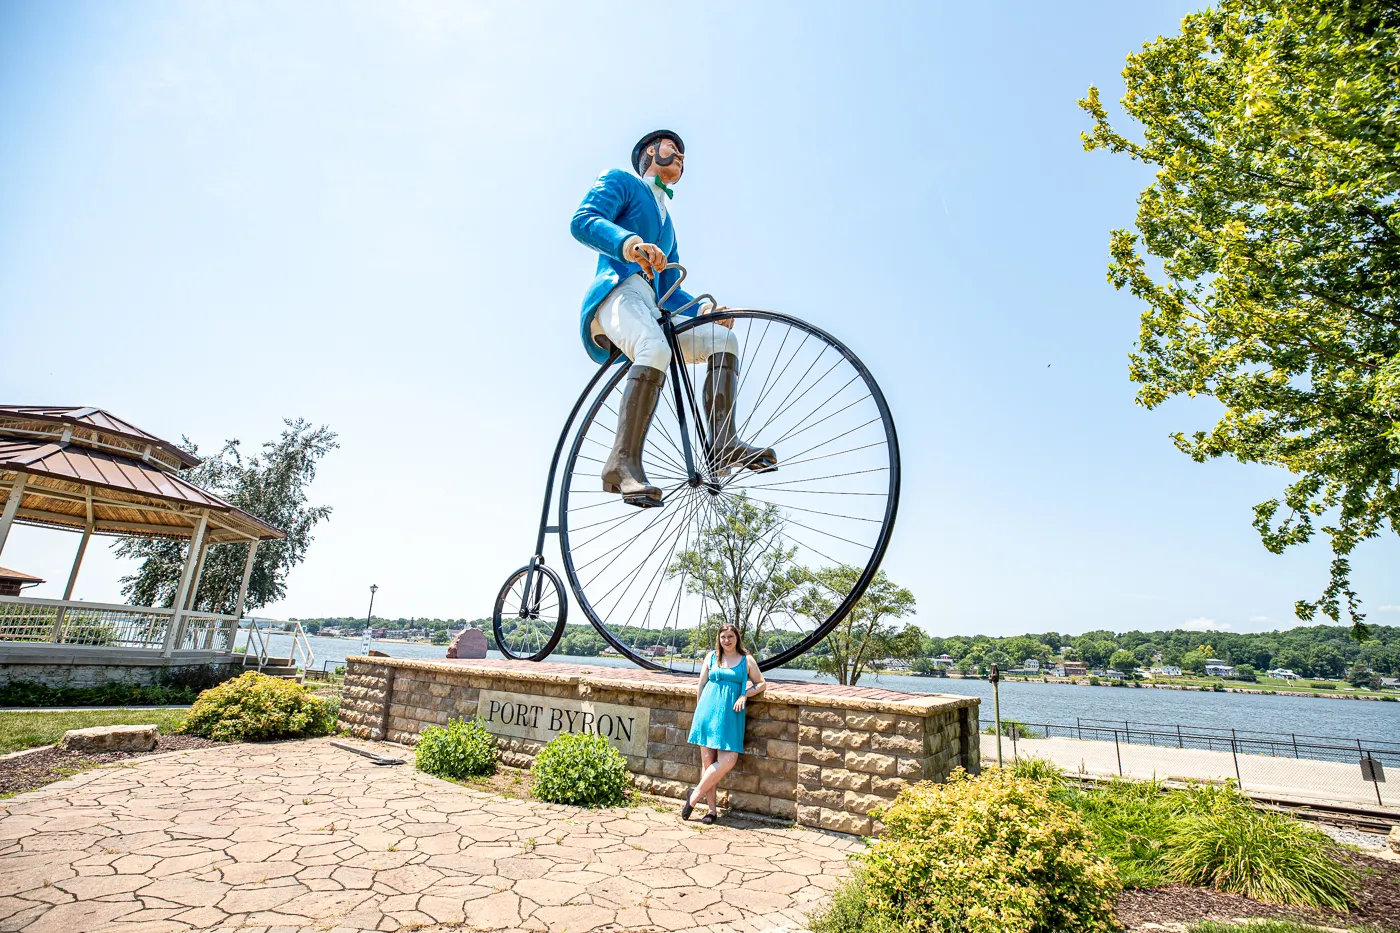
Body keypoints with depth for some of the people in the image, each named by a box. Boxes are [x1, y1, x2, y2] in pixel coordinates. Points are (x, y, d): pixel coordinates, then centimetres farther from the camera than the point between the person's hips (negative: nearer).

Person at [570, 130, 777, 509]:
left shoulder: (667, 224, 36)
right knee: (656, 349, -36)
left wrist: (704, 307, 7)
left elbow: (668, 292, 28)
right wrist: (629, 243, -29)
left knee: (723, 340, -8)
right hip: (616, 292, -7)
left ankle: (723, 443, -22)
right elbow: (582, 221, -7)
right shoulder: (620, 181, 15)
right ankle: (623, 462, -41)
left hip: (649, 309, 8)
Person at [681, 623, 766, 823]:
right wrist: (700, 710, 12)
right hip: (709, 711, 1)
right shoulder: (711, 657, 9)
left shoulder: (747, 660, 7)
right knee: (707, 761, 1)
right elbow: (701, 686, 14)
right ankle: (712, 808, 12)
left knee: (729, 760, -13)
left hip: (731, 714, 0)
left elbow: (762, 684, 9)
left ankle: (696, 795, 4)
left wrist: (744, 695, -6)